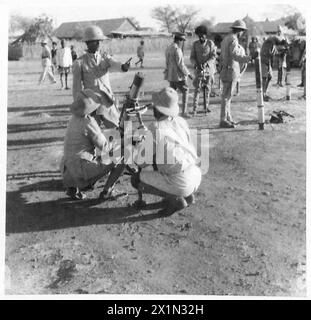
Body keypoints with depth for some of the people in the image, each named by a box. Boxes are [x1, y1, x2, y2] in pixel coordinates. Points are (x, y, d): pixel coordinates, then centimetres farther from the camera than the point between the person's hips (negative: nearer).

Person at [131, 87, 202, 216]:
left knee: (136, 179, 8)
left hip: (180, 183, -7)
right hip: (197, 177, 7)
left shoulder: (155, 129, -12)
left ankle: (175, 199, -2)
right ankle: (188, 195, 15)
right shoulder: (181, 121, 5)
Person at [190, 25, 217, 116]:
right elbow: (192, 57, 4)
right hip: (198, 69, 0)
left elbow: (213, 57, -6)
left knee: (208, 88, 4)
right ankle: (195, 109, -8)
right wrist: (196, 64, -16)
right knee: (197, 89, -8)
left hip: (209, 68, 0)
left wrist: (206, 63, -21)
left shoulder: (210, 43, 0)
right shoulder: (195, 44, 4)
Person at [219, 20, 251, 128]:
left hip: (225, 70, 10)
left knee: (227, 96, 13)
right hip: (231, 71, -10)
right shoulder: (233, 40, -13)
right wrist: (249, 58, -36)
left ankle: (228, 118, 20)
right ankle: (223, 120, -5)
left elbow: (222, 57, 21)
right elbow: (235, 56, -27)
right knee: (227, 96, -8)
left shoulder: (226, 39, 16)